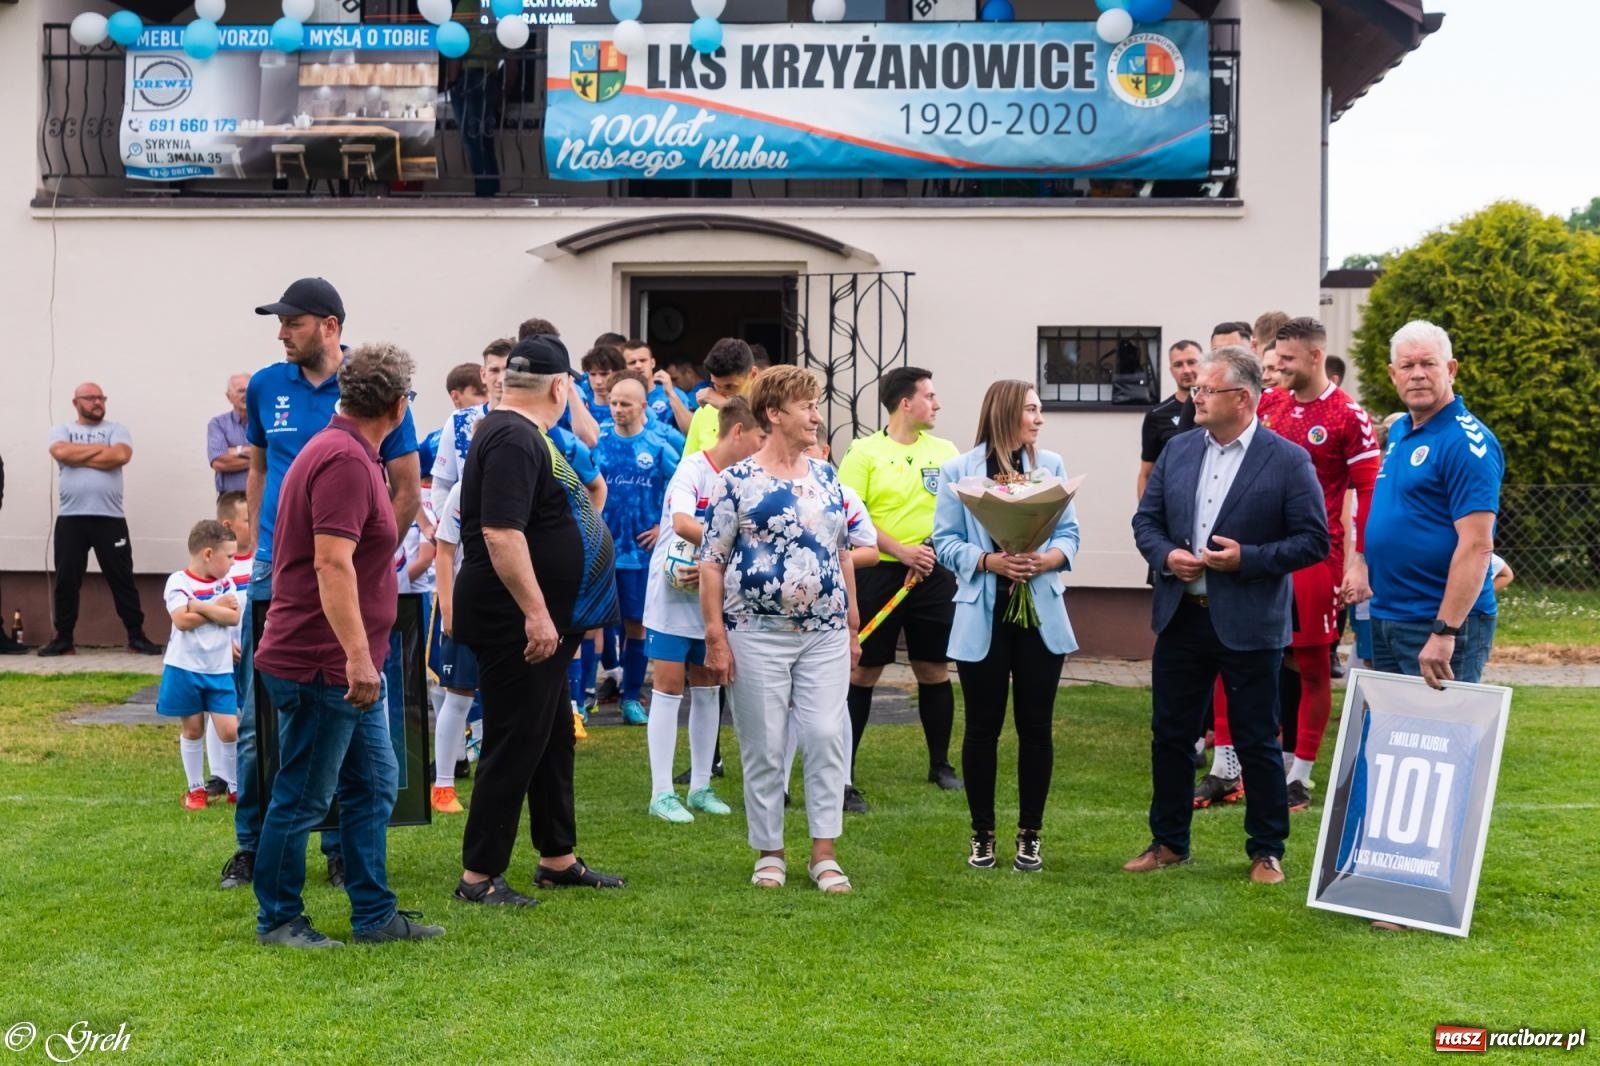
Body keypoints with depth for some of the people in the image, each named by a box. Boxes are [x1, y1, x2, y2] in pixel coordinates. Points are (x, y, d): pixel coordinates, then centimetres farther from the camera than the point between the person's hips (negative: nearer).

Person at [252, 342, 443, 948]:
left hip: (348, 667, 11)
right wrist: (358, 656, -27)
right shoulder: (345, 460, -18)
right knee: (302, 798, 1)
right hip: (321, 665, -11)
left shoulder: (350, 453, 16)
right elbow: (332, 564, -26)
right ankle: (277, 920, 13)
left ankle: (374, 915, 21)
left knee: (374, 785, 14)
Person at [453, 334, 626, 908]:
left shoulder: (522, 434, 13)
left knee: (552, 737, 18)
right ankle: (478, 876, 3)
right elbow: (500, 533, -28)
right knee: (514, 744, -4)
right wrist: (536, 613, -28)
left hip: (543, 622, 11)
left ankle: (558, 859, 29)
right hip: (517, 624, -11)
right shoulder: (514, 440, -20)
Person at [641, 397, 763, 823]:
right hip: (673, 595, -6)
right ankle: (661, 793, 3)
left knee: (707, 688, 10)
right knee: (668, 686, -3)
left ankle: (701, 787, 20)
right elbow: (682, 523, -32)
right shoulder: (693, 469, -15)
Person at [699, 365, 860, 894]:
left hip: (825, 633, 4)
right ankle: (768, 853, 16)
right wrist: (715, 637, -10)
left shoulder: (825, 477, 10)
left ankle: (824, 854, 8)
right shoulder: (737, 481, -6)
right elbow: (711, 562, -6)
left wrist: (853, 626, 14)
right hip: (758, 634, -4)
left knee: (826, 737, -1)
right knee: (763, 747, 3)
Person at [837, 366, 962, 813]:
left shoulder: (945, 451, 8)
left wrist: (931, 550, -7)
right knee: (863, 671, -1)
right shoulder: (865, 452, -4)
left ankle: (940, 764, 27)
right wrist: (901, 550, -16)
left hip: (932, 574, 4)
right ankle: (843, 776, 3)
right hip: (878, 573, -4)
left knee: (934, 669, 11)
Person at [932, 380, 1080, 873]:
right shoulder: (958, 471, 0)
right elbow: (945, 541, -2)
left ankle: (1030, 835, 16)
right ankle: (982, 835, 18)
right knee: (983, 727, 6)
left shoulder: (1050, 465, 6)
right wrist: (990, 562, -18)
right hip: (983, 615, -2)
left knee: (1035, 726, 5)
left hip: (1041, 613, 2)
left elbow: (1069, 531, 4)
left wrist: (1048, 559, -16)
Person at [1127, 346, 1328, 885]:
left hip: (1248, 625, -5)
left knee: (1257, 743, 4)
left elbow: (1314, 540, -8)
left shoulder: (1289, 461, -7)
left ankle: (1266, 850, 18)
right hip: (1180, 616, 5)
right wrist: (1166, 555, -8)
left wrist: (1248, 558, -18)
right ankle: (1168, 841, 26)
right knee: (1170, 734, 12)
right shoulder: (1177, 451, 7)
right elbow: (1146, 520, 12)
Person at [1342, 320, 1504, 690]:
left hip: (1442, 622, -8)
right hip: (1385, 617, 8)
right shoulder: (1398, 431, 11)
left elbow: (1477, 545, -22)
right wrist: (1362, 562, 12)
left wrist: (1445, 632, -26)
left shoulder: (1466, 442, -15)